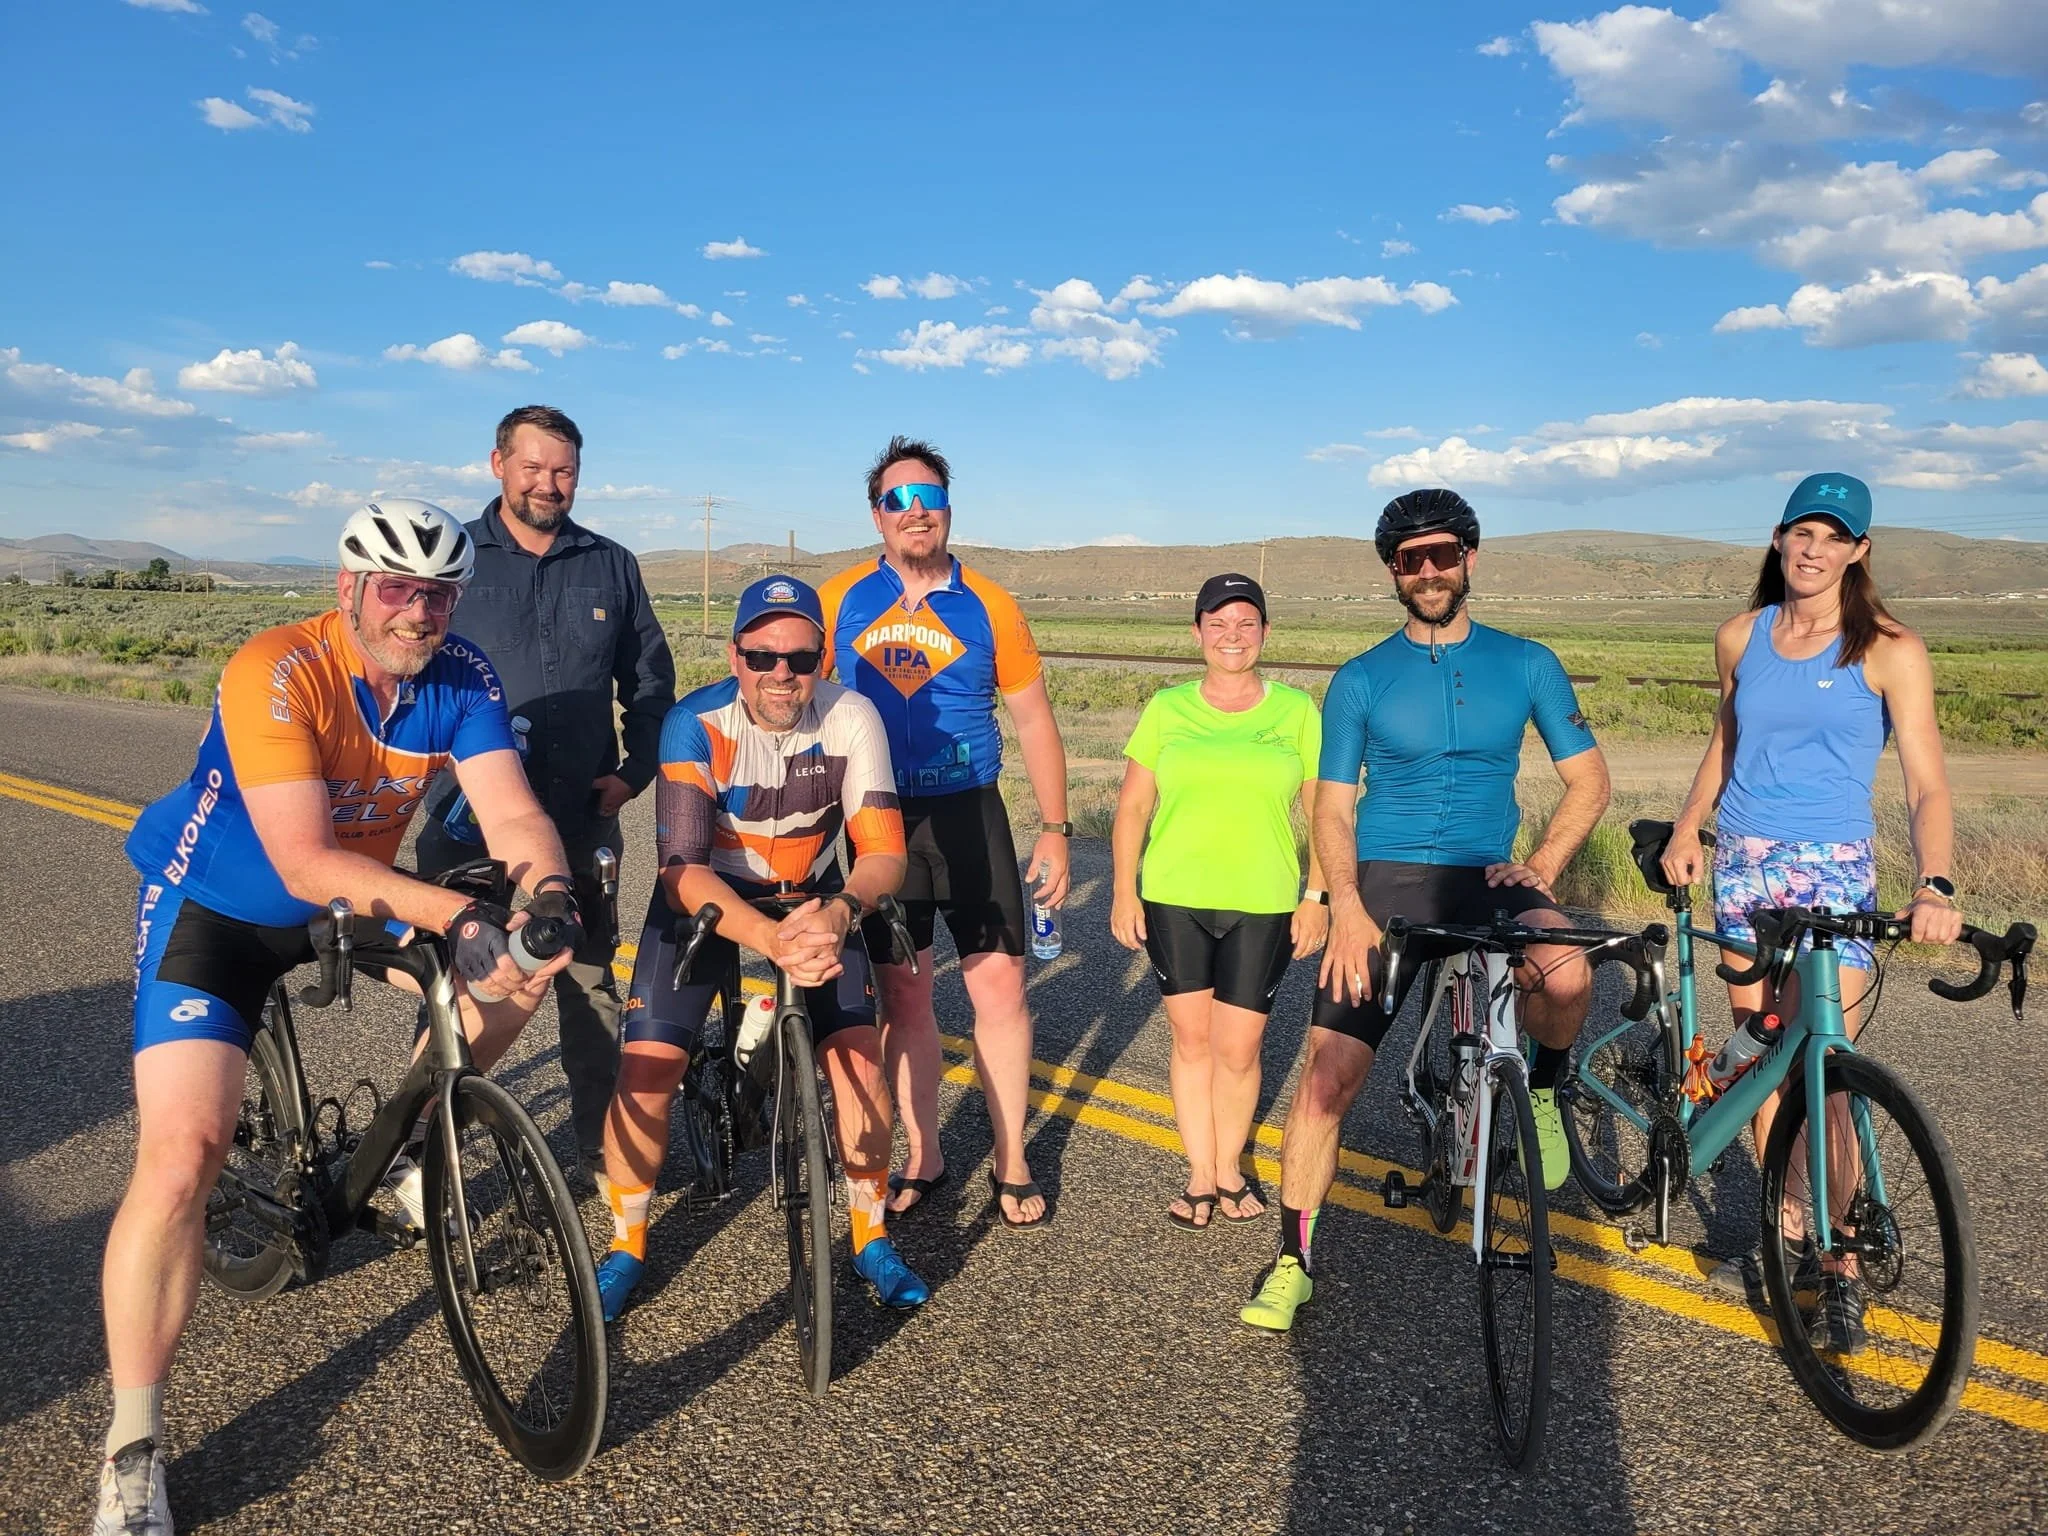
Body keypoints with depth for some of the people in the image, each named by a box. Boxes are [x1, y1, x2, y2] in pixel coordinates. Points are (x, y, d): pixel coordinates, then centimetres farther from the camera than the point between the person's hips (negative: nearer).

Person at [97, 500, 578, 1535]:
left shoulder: (463, 681, -14)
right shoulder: (276, 673, -29)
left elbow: (511, 812, -21)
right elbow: (304, 861, -36)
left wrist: (547, 892, -42)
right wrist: (457, 918, -45)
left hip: (359, 893, 6)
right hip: (215, 907, -5)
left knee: (521, 971, -6)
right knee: (181, 1153, -17)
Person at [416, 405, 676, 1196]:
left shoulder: (611, 566, 9)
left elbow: (651, 680, 13)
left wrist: (633, 771, 2)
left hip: (580, 821, 2)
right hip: (467, 819, -1)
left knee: (591, 990, 8)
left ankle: (602, 1151, 20)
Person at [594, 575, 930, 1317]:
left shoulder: (851, 718, -21)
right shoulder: (696, 725, -26)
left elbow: (884, 850, -24)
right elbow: (682, 869, -33)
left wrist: (838, 911, -47)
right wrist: (770, 940, -49)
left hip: (813, 898, 1)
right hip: (707, 896, -1)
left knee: (859, 1052, -14)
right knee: (648, 1062, -14)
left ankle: (871, 1237, 9)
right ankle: (626, 1247, 10)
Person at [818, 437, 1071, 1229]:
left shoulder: (988, 605, -1)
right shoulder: (840, 599, 1)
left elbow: (1033, 719, 4)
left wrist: (1055, 828, 1)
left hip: (969, 815, 0)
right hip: (876, 820, 1)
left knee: (999, 984, 0)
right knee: (902, 992, 8)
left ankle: (1010, 1164, 16)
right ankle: (923, 1159, 23)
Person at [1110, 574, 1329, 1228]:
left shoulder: (1297, 710, 3)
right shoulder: (1166, 708, 4)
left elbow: (1323, 811, 5)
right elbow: (1132, 807, 6)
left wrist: (1317, 896, -1)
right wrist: (1124, 892, 1)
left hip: (1264, 906, -1)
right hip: (1174, 902, 1)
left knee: (1237, 1049, 3)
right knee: (1191, 1039, 9)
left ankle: (1229, 1167, 25)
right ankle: (1200, 1174, 23)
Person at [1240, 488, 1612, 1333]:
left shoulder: (1526, 663, 6)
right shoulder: (1360, 679, 4)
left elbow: (1588, 778, 9)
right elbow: (1334, 805, 2)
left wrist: (1538, 867, -6)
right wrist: (1347, 906, -13)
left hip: (1485, 877, 1)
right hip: (1385, 882, 0)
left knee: (1566, 974, -32)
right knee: (1329, 1072, -11)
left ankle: (1540, 1088, 3)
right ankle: (1294, 1260, 6)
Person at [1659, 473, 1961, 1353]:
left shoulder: (1890, 651, -6)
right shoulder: (1740, 639, 5)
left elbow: (1927, 785, -10)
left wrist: (1934, 885, -26)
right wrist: (1685, 830, 9)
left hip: (1834, 873, -4)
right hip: (1743, 865, 4)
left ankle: (1839, 1272, 5)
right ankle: (1786, 1235, 24)